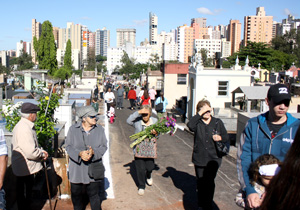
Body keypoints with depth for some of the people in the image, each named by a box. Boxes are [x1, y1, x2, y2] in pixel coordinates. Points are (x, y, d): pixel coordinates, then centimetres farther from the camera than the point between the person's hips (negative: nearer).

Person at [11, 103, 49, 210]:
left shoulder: (26, 125, 9)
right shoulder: (24, 129, -26)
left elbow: (31, 145, 20)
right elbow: (31, 152, -29)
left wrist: (41, 151, 4)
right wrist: (42, 155, -11)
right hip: (26, 168, -10)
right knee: (24, 194, 4)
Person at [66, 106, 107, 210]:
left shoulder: (100, 129, 1)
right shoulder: (73, 129, -1)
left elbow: (104, 146, 0)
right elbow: (68, 146, -2)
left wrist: (93, 152, -20)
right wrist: (80, 153, -20)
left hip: (94, 169, 0)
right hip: (77, 168, 0)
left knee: (94, 194, 6)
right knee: (76, 194, 14)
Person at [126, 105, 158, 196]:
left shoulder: (155, 121, 1)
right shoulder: (137, 121, -9)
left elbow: (158, 135, 8)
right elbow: (129, 121, -29)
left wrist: (155, 133, -17)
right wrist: (138, 112, -34)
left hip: (150, 148, 2)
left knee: (150, 166, 9)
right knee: (140, 169, 2)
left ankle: (148, 176, 47)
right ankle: (141, 186, 23)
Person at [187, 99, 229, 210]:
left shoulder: (218, 122, 3)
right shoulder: (197, 123, -2)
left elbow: (226, 137, 9)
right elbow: (190, 125, -27)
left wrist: (220, 137, -13)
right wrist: (200, 113, -25)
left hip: (213, 158, 0)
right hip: (199, 158, 0)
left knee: (210, 182, 4)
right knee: (200, 183, 11)